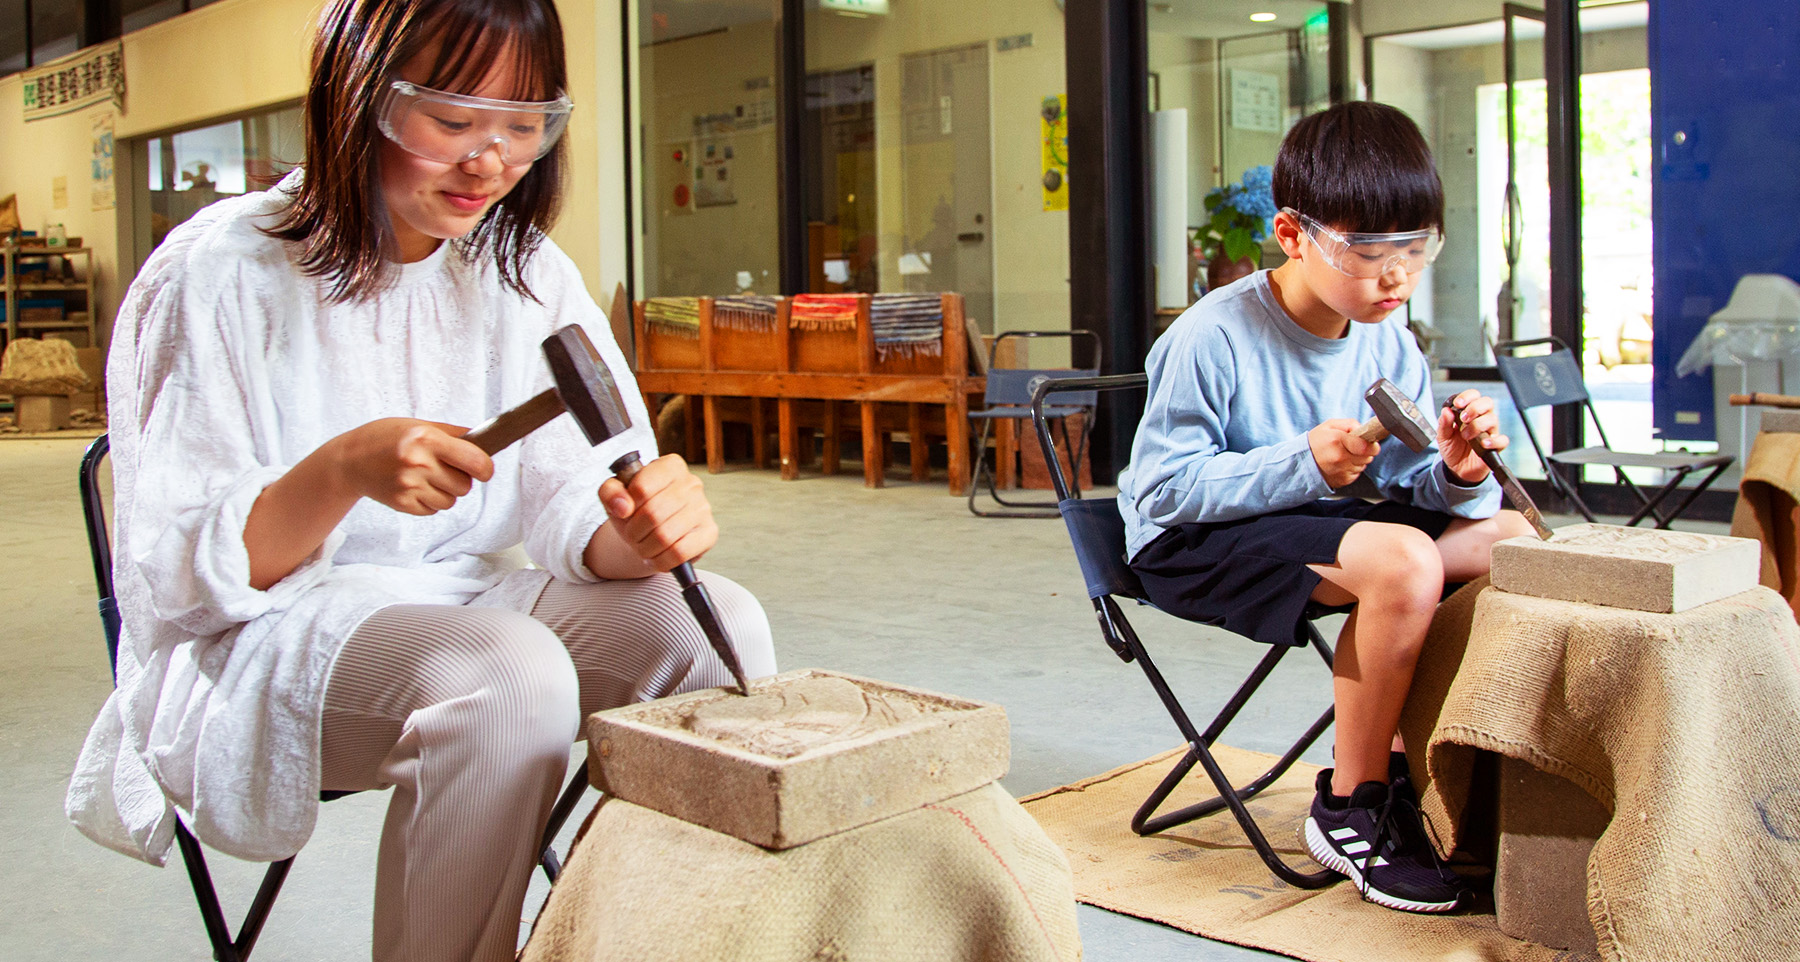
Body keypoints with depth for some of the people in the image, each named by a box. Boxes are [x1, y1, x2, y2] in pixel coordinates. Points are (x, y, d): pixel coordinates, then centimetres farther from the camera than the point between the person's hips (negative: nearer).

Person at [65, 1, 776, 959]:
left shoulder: (526, 277, 4)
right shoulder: (218, 277, -12)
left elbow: (572, 510, -3)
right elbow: (172, 575, -13)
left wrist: (646, 529, -28)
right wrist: (343, 470, -31)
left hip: (463, 598, 6)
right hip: (258, 642, -5)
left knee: (714, 622, -18)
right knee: (507, 672, -35)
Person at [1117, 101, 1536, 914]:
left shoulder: (1390, 345, 1)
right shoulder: (1214, 337, -20)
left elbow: (1409, 488, 4)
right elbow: (1161, 488, -21)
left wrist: (1458, 473, -20)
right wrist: (1304, 465, -28)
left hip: (1313, 521, 8)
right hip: (1192, 542, -7)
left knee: (1509, 540, -6)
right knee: (1402, 560, -31)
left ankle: (1400, 768, 5)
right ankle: (1349, 809, -11)